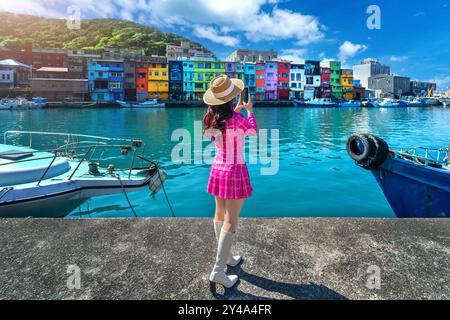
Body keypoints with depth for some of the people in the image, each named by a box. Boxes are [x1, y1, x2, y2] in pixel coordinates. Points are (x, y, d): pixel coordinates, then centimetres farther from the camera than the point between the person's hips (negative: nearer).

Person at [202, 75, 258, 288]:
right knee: (231, 222, 0)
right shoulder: (237, 119, -20)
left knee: (220, 215, 17)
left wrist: (236, 110, 24)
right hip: (235, 171, -7)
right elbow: (253, 131, 2)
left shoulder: (211, 119, -2)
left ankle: (226, 257, 36)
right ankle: (218, 271, 5)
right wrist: (249, 110, 16)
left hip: (217, 168, 7)